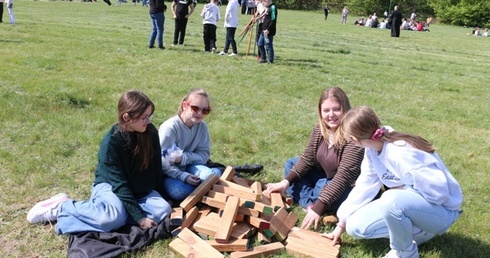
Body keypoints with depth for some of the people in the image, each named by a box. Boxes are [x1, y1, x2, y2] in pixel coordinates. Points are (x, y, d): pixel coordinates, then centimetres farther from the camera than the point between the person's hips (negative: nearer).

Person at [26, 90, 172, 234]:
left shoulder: (150, 133, -10)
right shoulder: (111, 141, -23)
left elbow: (156, 169, 3)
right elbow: (119, 184, -24)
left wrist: (159, 196, 1)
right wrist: (139, 217, -27)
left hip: (140, 191, 5)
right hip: (110, 186, -5)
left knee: (164, 210, -23)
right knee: (113, 217, -37)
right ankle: (60, 207, -11)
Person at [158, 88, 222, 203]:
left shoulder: (202, 126, -6)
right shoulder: (170, 127, -21)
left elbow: (204, 154, -7)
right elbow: (163, 162, -20)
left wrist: (184, 158, -25)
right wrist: (183, 176, -31)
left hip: (189, 166, 4)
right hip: (170, 170, -3)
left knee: (214, 175, -23)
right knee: (179, 192, -32)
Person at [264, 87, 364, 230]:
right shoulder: (320, 128, -9)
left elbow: (343, 177, -35)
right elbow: (307, 158, 0)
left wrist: (318, 208, -40)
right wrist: (286, 182, -12)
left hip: (349, 187, -8)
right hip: (326, 177, 8)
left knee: (322, 189, -35)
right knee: (290, 164, 3)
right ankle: (310, 204, -16)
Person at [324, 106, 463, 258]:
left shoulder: (400, 153, -32)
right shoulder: (372, 149, -5)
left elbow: (438, 192, -31)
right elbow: (364, 187, 4)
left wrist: (401, 191, -17)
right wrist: (341, 224, 7)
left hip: (441, 210, -8)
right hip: (411, 204, 8)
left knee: (391, 201, -39)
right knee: (355, 227, -1)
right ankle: (420, 231, 9)